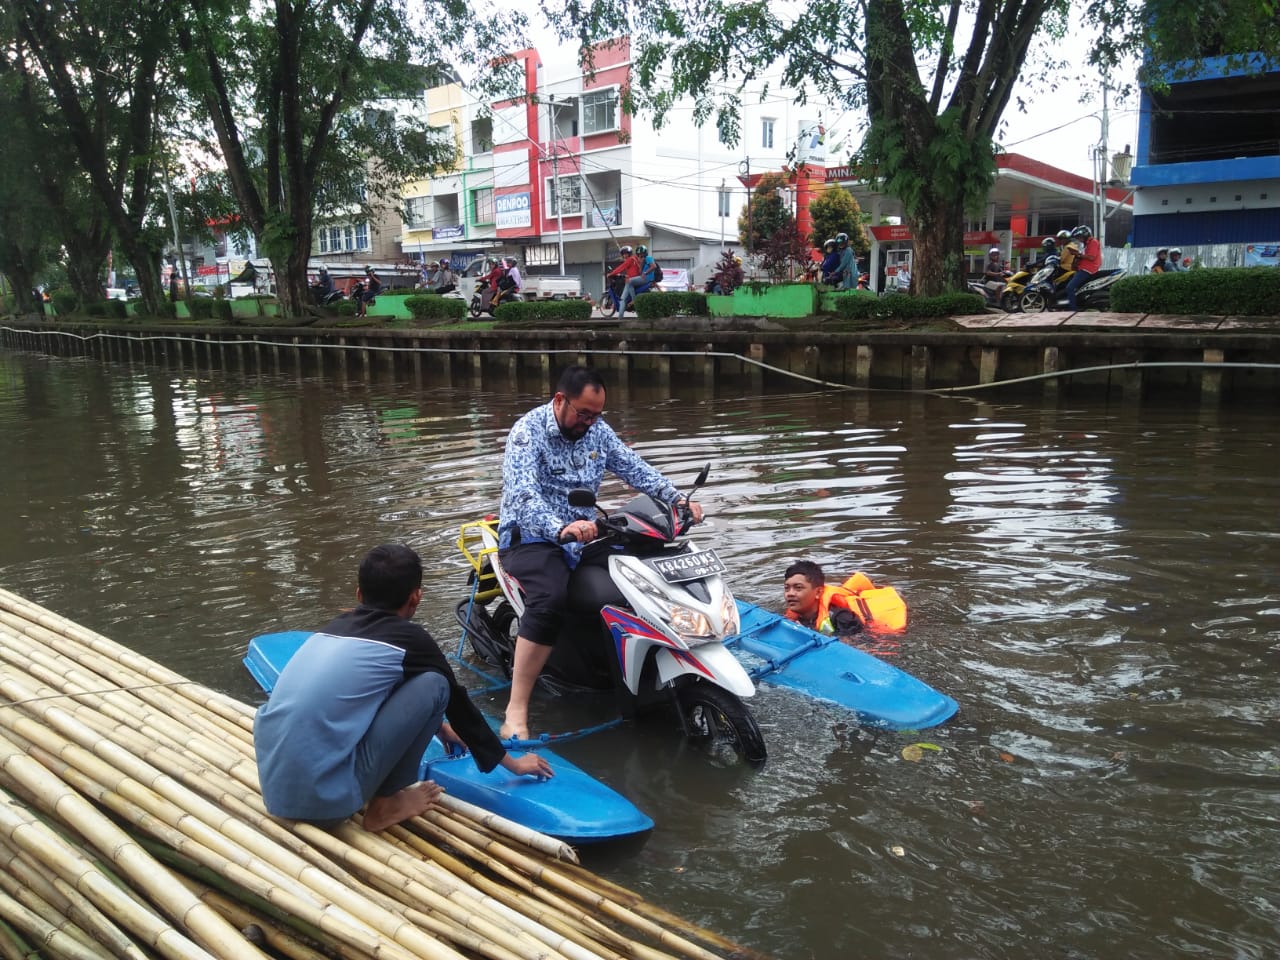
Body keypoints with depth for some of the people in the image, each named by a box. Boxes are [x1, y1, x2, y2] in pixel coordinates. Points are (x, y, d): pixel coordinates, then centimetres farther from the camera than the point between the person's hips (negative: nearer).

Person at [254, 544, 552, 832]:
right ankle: (386, 803, 8)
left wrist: (434, 725, 52)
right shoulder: (409, 638, 0)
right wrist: (513, 763, 29)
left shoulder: (334, 627, 17)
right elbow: (458, 704, 14)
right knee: (433, 685, 0)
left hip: (274, 790, 7)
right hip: (327, 797, -7)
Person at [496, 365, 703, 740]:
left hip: (583, 533, 7)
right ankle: (516, 713, -32)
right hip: (532, 537, -7)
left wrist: (678, 500, -14)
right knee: (551, 598, -34)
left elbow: (635, 468, 3)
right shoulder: (528, 431, -16)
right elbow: (522, 496, -30)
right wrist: (561, 528, -49)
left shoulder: (597, 430, 5)